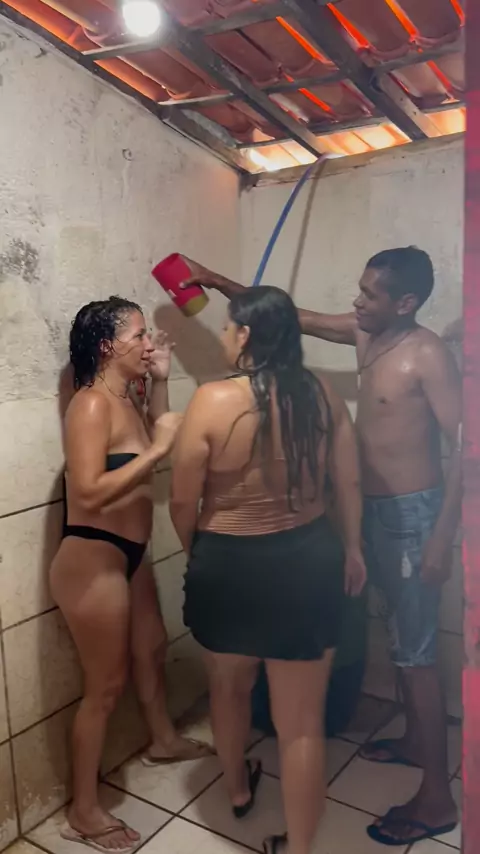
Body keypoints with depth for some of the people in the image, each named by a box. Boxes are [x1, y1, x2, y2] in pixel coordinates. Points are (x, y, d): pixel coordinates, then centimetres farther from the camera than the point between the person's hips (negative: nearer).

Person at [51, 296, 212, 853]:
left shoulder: (126, 399, 6)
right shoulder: (91, 404, -22)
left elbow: (154, 440, 21)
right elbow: (88, 493, -30)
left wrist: (160, 382, 11)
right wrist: (158, 449, -27)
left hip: (129, 555, 10)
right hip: (92, 560, -10)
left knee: (151, 647, 27)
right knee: (105, 686, 3)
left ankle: (163, 740, 52)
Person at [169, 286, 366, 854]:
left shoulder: (214, 400, -17)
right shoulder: (323, 396, -5)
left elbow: (182, 503, -11)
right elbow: (349, 485, 4)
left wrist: (198, 554, 8)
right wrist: (352, 550, 19)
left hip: (231, 565, -2)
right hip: (310, 560, 3)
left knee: (229, 686, 27)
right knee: (302, 721, 12)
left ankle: (238, 790, 52)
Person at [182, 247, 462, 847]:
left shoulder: (429, 356, -18)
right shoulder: (363, 333, 4)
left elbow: (461, 448, -18)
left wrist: (441, 538, -20)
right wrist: (217, 282, 6)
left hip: (412, 512, -8)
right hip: (374, 508, 8)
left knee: (415, 653, 0)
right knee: (400, 639, 21)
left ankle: (437, 799, 14)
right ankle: (415, 739, 41)